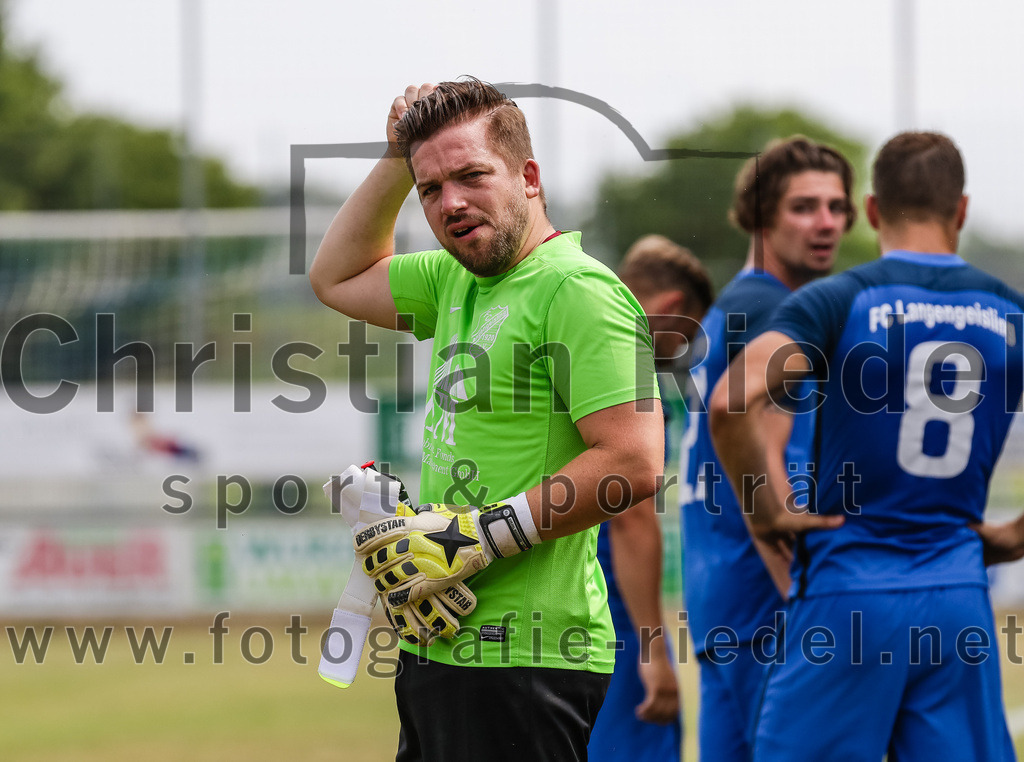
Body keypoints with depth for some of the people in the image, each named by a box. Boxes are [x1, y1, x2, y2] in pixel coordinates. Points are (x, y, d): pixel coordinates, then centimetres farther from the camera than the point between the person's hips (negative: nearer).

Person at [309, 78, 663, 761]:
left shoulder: (575, 289, -13)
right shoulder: (458, 278, 14)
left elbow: (635, 465, -21)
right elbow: (337, 278, 33)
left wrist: (482, 534, -18)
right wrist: (400, 159, 20)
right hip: (439, 649, 9)